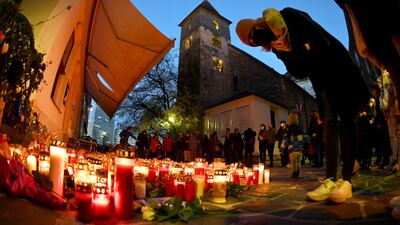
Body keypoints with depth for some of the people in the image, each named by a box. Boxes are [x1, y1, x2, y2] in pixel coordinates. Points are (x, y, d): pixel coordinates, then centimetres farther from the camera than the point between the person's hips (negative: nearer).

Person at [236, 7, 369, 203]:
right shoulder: (277, 46, 3)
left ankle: (346, 180, -10)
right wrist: (285, 53, -20)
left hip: (336, 65, -5)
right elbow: (300, 73, -6)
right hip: (320, 78, 5)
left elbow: (322, 40, -20)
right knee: (329, 124, -4)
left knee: (345, 120, -8)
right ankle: (330, 180, -8)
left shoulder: (289, 16, -12)